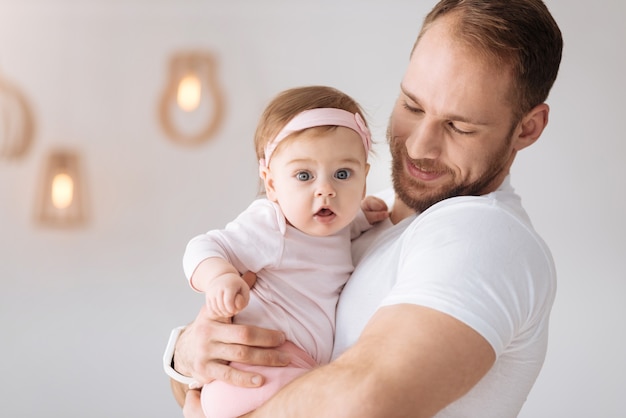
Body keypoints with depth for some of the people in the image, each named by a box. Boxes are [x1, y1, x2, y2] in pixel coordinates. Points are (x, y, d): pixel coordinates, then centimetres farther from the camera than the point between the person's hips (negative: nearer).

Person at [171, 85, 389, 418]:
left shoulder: (341, 224, 11)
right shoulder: (269, 227, -15)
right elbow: (203, 250, -13)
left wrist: (364, 215, 15)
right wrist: (219, 278, -34)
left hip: (314, 370, 9)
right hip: (265, 363, -9)